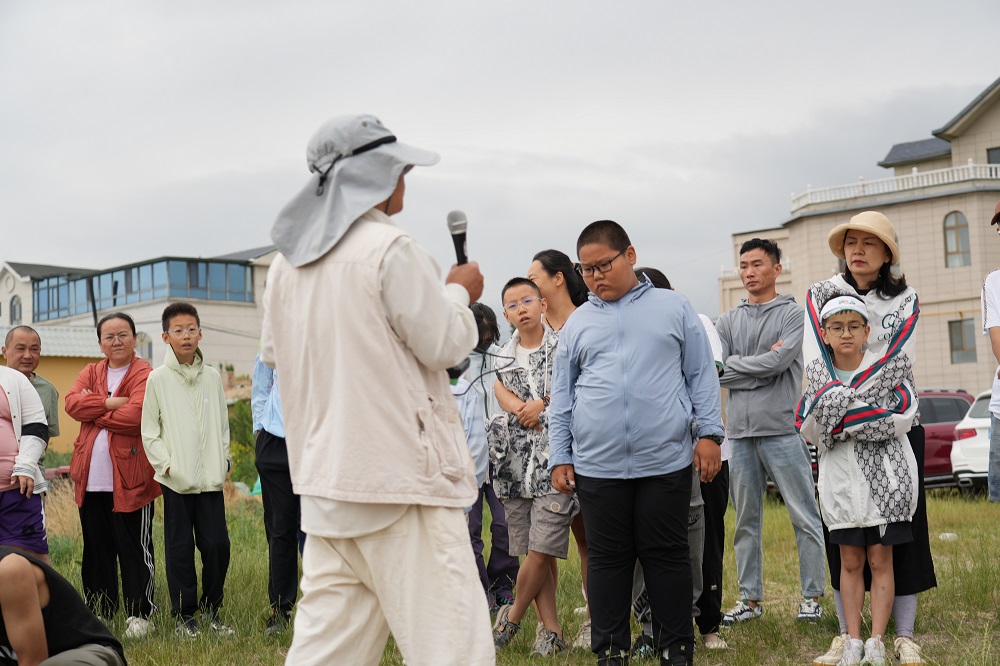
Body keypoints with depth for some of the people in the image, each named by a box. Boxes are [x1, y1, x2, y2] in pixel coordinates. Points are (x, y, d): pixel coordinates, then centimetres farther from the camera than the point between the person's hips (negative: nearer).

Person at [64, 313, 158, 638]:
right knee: (96, 549, 13)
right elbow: (72, 403, -3)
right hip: (91, 478, 6)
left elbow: (135, 415, -21)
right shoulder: (90, 373, 15)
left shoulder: (145, 375, -5)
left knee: (133, 548, 0)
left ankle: (140, 614, 7)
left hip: (129, 479, -6)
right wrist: (109, 402, -15)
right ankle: (100, 614, 23)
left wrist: (96, 415, -7)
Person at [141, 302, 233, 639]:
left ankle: (211, 608, 17)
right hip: (176, 480, -2)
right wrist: (166, 464, -7)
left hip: (211, 478, 2)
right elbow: (149, 431, 2)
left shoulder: (212, 377, 8)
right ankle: (184, 615, 12)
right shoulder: (158, 379, 1)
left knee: (217, 544, 1)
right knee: (180, 548, 2)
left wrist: (223, 460, 6)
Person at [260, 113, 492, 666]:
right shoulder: (390, 248, -12)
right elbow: (443, 345, -8)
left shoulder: (287, 261, 11)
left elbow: (274, 352, 22)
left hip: (323, 479, 8)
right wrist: (459, 293, 10)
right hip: (401, 477, -8)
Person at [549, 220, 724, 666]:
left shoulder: (673, 307, 7)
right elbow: (561, 399, 13)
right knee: (607, 559, 7)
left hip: (666, 462, -2)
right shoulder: (577, 324, 12)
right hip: (597, 466, 2)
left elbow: (701, 375, 7)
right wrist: (560, 458, 9)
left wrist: (709, 432, -1)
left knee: (667, 556, 5)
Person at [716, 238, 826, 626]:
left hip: (782, 430, -4)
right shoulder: (728, 321, 14)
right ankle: (750, 599, 17)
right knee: (746, 521, 9)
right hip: (741, 433, 4)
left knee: (805, 518, -1)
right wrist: (762, 367, -7)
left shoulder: (794, 314, 2)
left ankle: (812, 596, 7)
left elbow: (778, 362, -13)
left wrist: (734, 365, -3)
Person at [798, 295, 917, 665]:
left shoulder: (892, 364, -2)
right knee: (850, 562, 7)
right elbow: (808, 429, -1)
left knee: (880, 560, 2)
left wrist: (845, 418, -19)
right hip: (840, 477, 2)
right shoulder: (817, 372, 5)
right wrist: (829, 402, -21)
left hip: (884, 476, -2)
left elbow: (901, 420, -12)